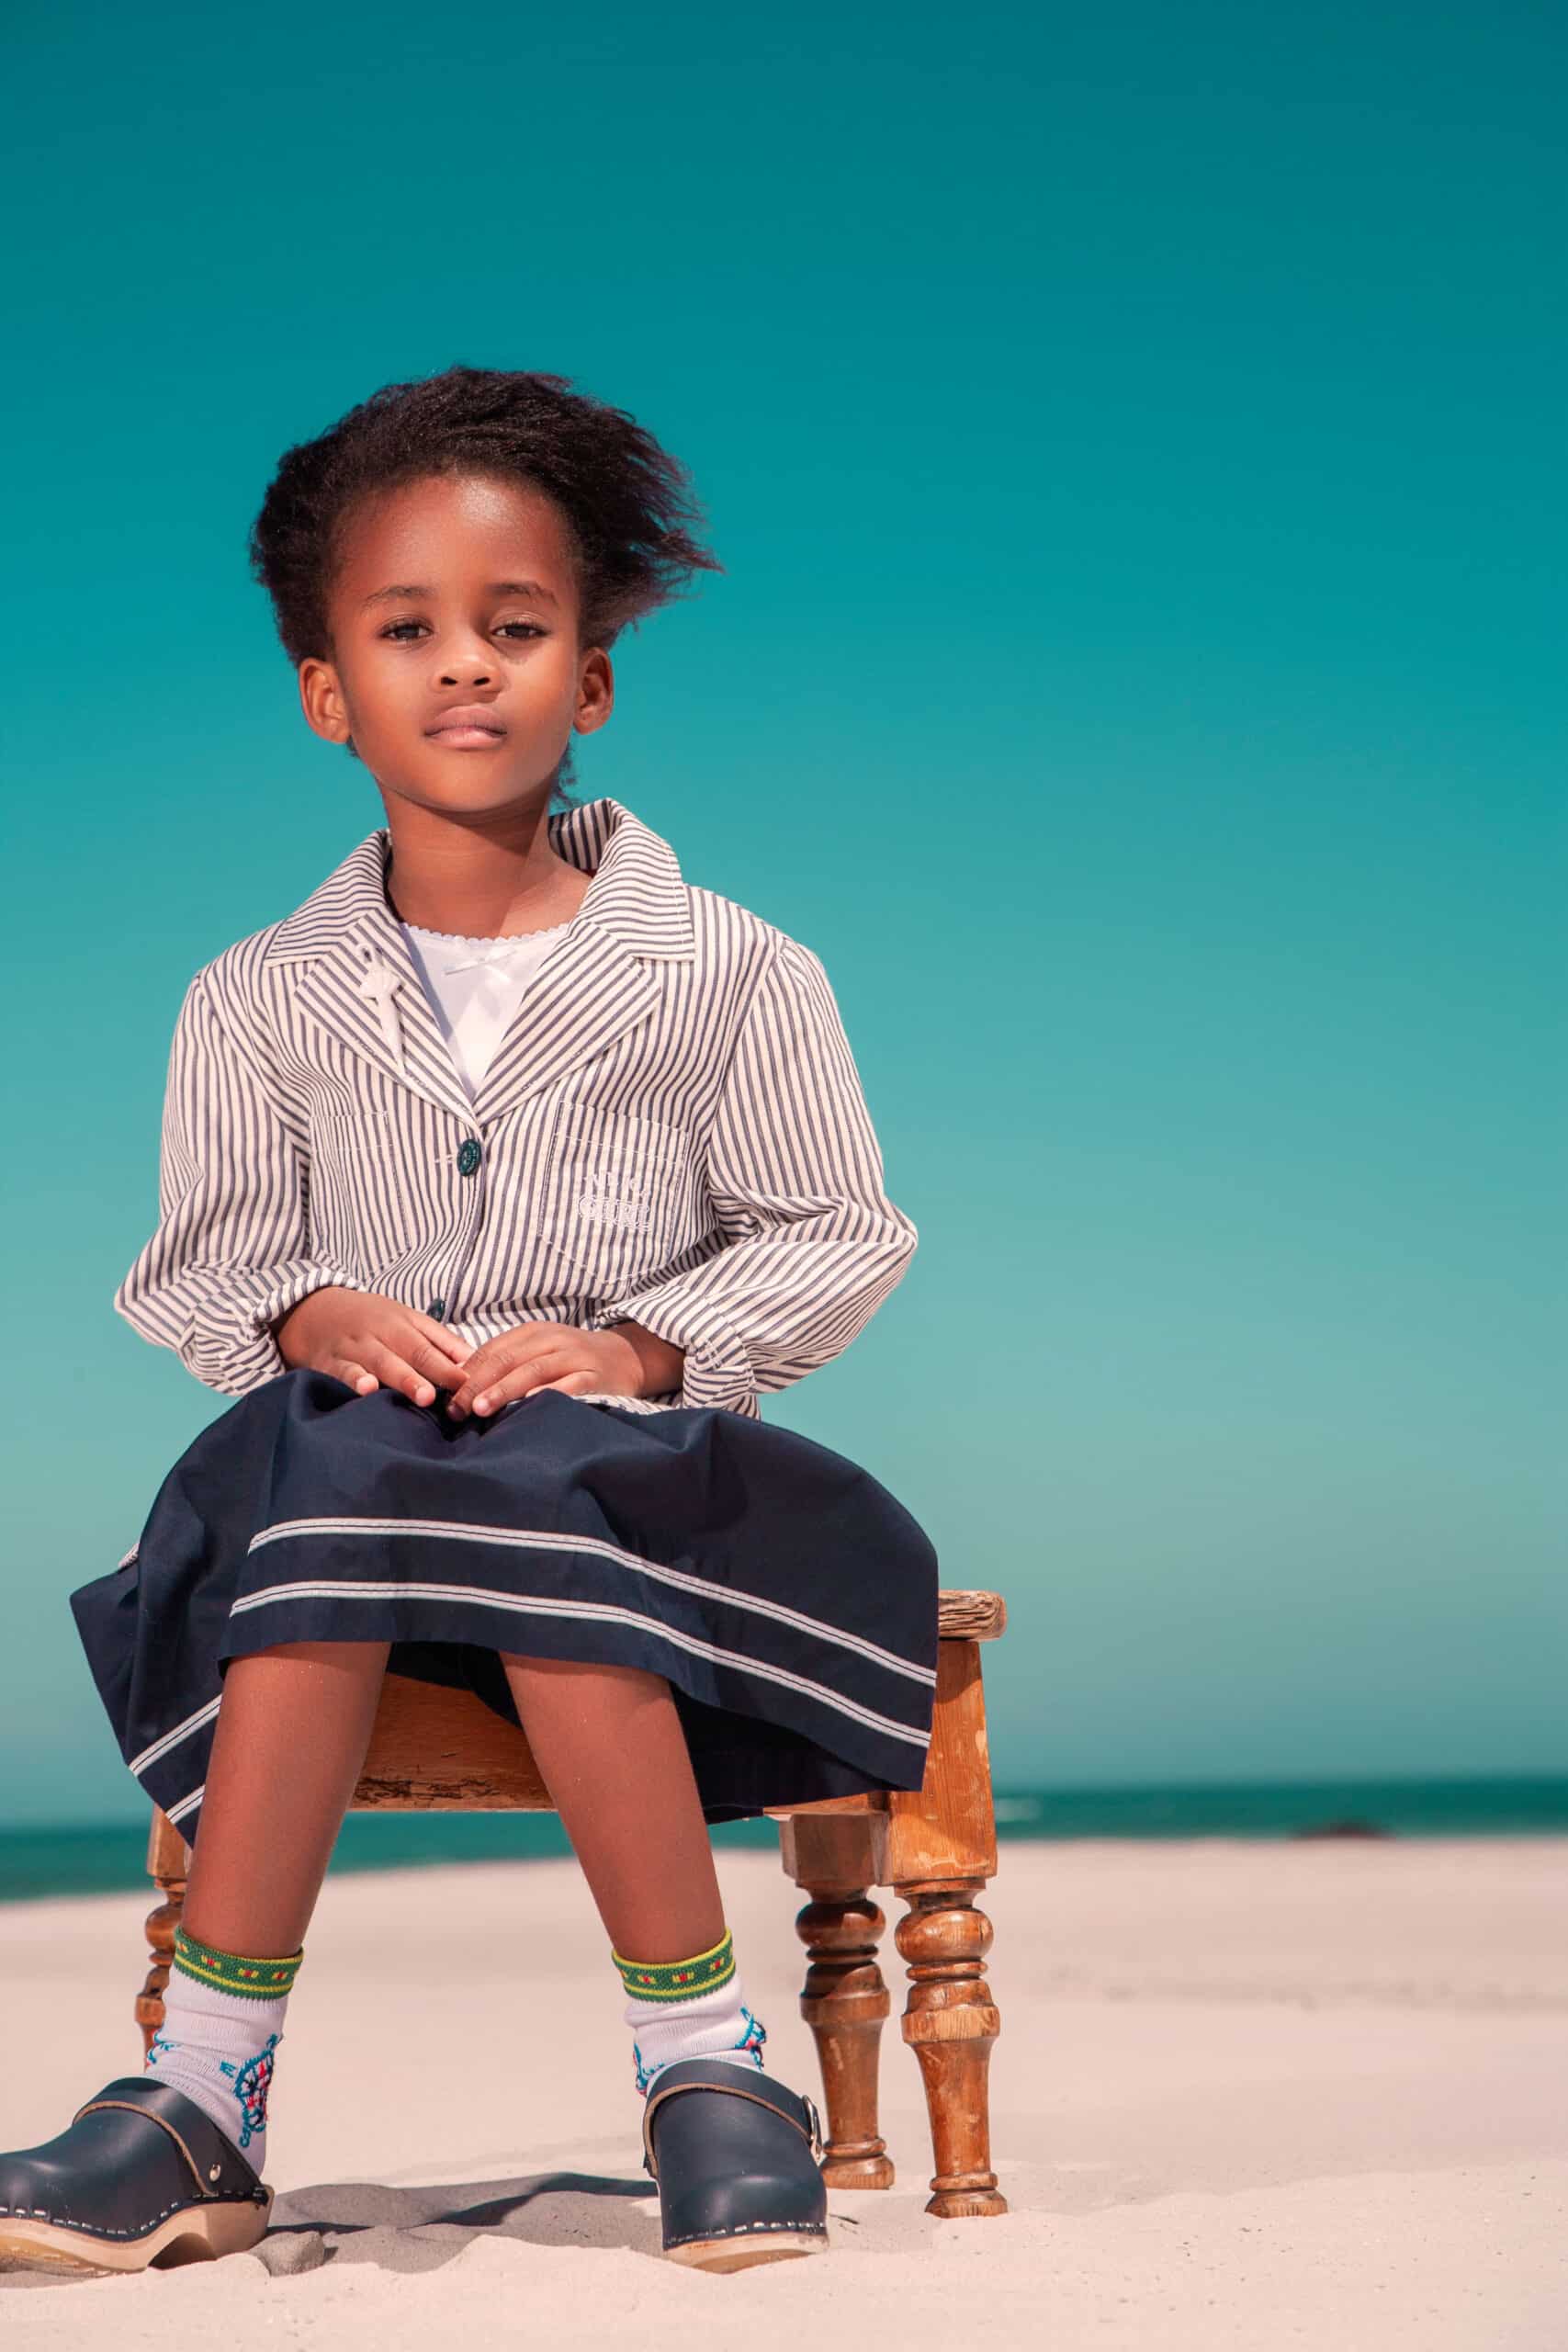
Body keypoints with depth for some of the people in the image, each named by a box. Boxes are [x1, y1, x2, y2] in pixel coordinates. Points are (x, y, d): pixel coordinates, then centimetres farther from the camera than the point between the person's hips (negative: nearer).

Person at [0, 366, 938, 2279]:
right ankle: (205, 2107, -31)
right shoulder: (261, 1005, 11)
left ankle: (706, 2067, -26)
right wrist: (314, 1319, -15)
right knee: (338, 1475, -35)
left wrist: (640, 1344, -14)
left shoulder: (729, 973, 6)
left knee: (516, 1488, -36)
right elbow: (201, 1276, 9)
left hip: (635, 1454, -1)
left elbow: (837, 1241, 3)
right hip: (352, 1438, 2)